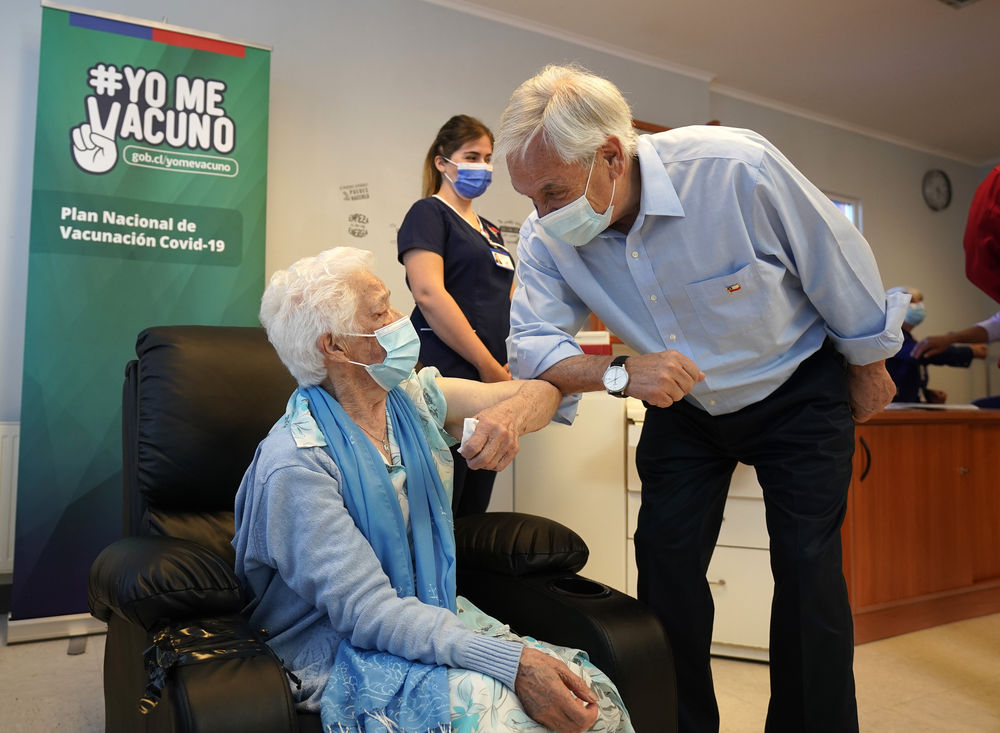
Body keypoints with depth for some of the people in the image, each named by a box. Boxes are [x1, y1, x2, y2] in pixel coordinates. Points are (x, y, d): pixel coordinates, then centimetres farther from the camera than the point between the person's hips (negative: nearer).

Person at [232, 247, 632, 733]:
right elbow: (366, 610, -23)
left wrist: (514, 411, -24)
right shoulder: (295, 462, -20)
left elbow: (541, 392, 2)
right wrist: (512, 662, -31)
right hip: (340, 649, -6)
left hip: (434, 615, 6)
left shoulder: (413, 398, 0)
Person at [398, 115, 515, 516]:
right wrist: (489, 366, -13)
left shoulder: (490, 231, 23)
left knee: (474, 513, 11)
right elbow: (429, 294, -14)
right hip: (449, 376, -8)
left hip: (492, 383, 8)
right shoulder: (429, 213, 0)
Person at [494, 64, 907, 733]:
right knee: (665, 562, 0)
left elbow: (843, 269, -16)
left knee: (808, 570, -5)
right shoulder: (546, 238, -19)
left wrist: (869, 370, -1)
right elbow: (532, 344, -17)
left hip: (798, 393, -2)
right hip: (683, 408, 3)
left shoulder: (736, 168, -30)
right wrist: (619, 372, -37)